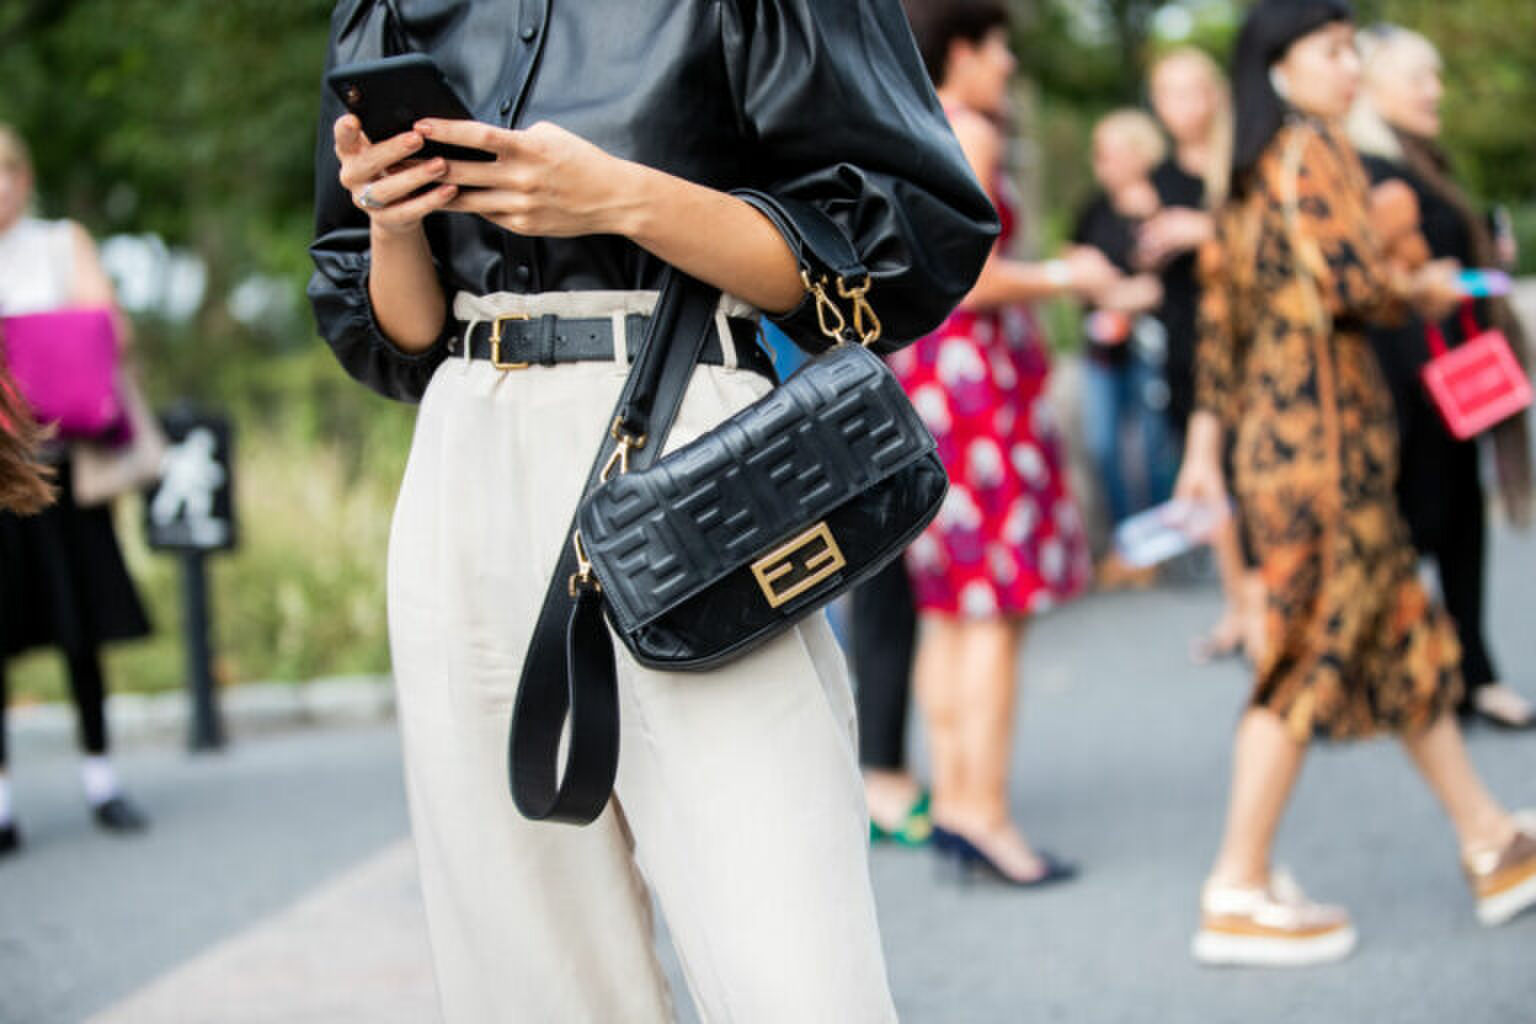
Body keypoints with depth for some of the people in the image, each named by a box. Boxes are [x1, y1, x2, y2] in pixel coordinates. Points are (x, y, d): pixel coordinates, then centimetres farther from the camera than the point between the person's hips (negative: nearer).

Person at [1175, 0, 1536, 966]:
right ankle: (1239, 894, 0)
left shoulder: (1251, 179, 17)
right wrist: (1425, 287, -3)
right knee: (1313, 649, -4)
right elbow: (1350, 282, -23)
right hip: (1325, 429, -10)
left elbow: (1222, 318, 17)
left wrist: (1206, 444, 19)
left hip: (1276, 432, 10)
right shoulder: (1314, 148, -11)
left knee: (1405, 633, 14)